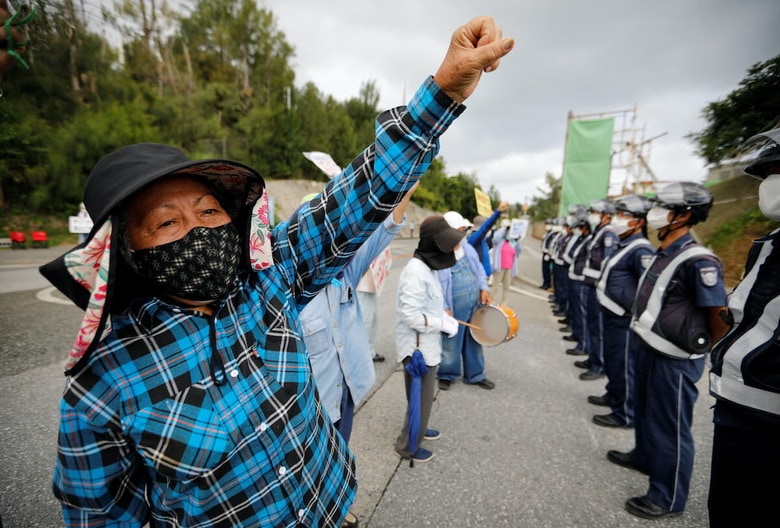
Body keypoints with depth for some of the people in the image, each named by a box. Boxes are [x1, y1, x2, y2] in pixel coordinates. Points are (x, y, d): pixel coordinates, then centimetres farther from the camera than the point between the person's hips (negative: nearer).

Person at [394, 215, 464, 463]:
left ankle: (418, 429, 48)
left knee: (424, 394, 26)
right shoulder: (416, 271, -26)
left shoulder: (428, 266, 6)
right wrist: (445, 324, -20)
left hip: (427, 345, 10)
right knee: (420, 398, 7)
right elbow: (411, 316, -29)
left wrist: (445, 317, 2)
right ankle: (408, 446, 27)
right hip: (418, 348, -10)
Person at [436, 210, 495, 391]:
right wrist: (444, 308, -21)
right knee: (451, 343, 8)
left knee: (474, 340, 19)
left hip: (474, 304, 7)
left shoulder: (467, 247, 6)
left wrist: (484, 288, 3)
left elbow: (479, 268, 16)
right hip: (454, 308, -7)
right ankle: (446, 375, 32)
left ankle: (475, 375, 36)